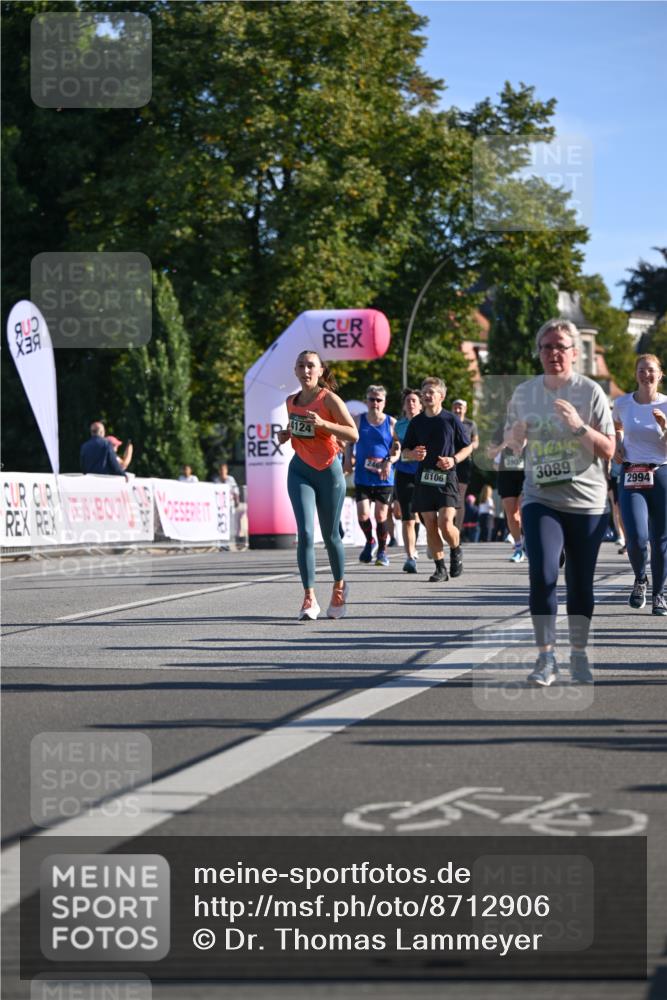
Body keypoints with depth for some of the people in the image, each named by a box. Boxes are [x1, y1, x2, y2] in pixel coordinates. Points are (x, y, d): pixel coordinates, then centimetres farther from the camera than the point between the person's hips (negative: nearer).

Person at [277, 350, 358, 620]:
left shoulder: (329, 399, -9)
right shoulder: (291, 402, 7)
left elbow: (353, 434, -13)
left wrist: (323, 423, -26)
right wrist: (286, 434, 2)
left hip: (329, 471, -3)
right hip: (300, 471, 3)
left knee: (330, 536, 9)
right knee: (305, 533, -13)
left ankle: (339, 587, 35)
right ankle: (309, 599, -14)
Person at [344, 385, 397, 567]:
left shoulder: (391, 423, -1)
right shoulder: (358, 420, 3)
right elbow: (349, 441, 15)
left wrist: (389, 461, -17)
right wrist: (348, 458, -2)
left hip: (384, 478, -1)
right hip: (362, 477, 1)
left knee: (381, 515, 2)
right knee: (363, 515, -8)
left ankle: (382, 550, 21)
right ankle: (369, 542, 21)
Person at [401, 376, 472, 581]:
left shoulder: (451, 420, 0)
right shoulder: (416, 422, 9)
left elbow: (467, 447, 7)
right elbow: (404, 452, 15)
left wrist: (453, 460, -11)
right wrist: (413, 454, -8)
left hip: (446, 478, -4)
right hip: (424, 478, 4)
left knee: (445, 524, -14)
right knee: (430, 525, 1)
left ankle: (456, 551, 16)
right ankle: (440, 568, 11)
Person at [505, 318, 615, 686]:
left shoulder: (590, 392, -4)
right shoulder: (524, 393, 4)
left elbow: (608, 451, -6)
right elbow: (513, 446, 15)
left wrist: (579, 426, -21)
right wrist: (516, 433, -8)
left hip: (587, 503, -1)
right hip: (540, 500, 1)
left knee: (580, 582, 6)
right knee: (542, 574, -15)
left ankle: (579, 656, 21)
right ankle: (545, 658, -9)